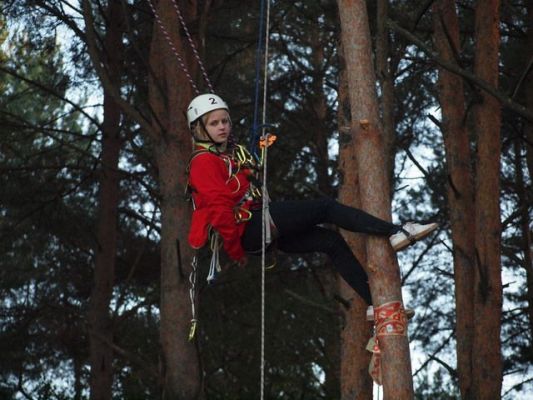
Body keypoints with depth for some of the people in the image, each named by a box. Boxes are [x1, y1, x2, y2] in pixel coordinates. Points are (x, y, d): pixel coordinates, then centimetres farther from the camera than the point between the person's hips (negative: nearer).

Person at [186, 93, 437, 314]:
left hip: (261, 228, 10)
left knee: (331, 240, 3)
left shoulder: (233, 153, 22)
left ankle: (375, 301, 1)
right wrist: (235, 248, -19)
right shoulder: (203, 162, -9)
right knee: (326, 208, -13)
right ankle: (397, 232, -16)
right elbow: (218, 206, -18)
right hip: (247, 228, -10)